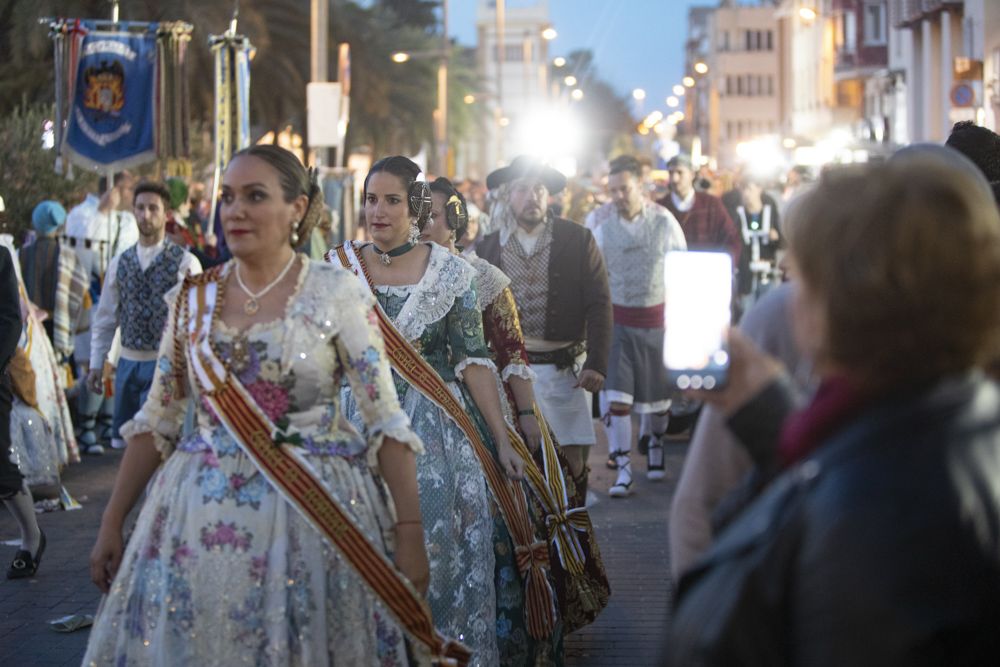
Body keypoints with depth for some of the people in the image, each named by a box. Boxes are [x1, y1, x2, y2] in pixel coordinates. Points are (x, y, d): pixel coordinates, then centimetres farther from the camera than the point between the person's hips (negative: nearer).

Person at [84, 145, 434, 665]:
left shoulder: (335, 294, -6)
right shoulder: (192, 299, 5)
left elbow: (386, 420, -7)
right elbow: (155, 422, 11)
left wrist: (409, 532, -13)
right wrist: (111, 524, 8)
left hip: (312, 507, -3)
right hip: (202, 517, 4)